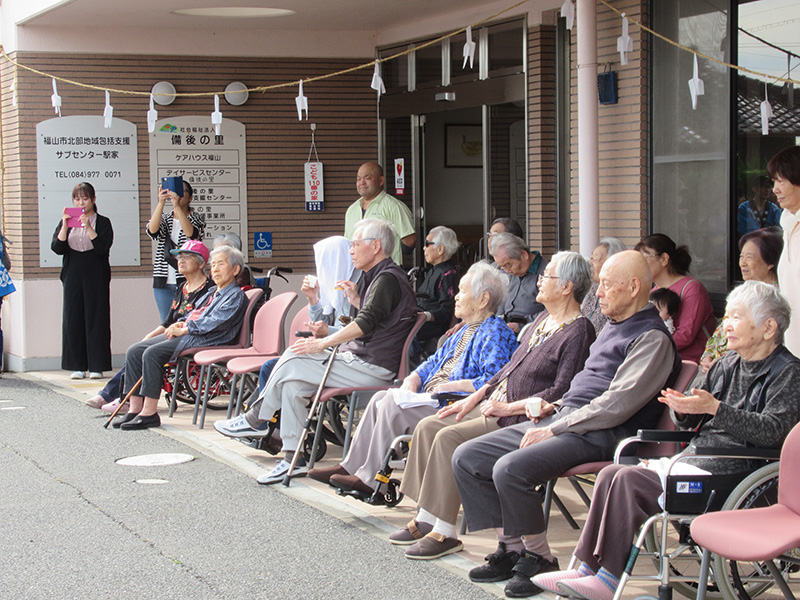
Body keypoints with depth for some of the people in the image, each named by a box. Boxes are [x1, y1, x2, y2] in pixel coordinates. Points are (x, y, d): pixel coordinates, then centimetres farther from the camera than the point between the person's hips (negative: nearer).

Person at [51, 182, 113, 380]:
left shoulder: (102, 222, 4)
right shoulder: (66, 222, 11)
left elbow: (103, 247, -11)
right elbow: (57, 248, -1)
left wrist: (88, 227, -18)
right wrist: (65, 226, -12)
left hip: (96, 277, -3)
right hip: (73, 276, 3)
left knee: (96, 318, -4)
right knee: (73, 319, 1)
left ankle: (97, 366, 1)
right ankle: (77, 366, 7)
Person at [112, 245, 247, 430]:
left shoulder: (236, 296, -2)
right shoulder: (212, 292, 28)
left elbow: (215, 322, -15)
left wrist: (184, 330, -15)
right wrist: (180, 323, 6)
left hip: (202, 339, -10)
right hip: (184, 334, 10)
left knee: (152, 353, -29)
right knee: (134, 351, -4)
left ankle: (149, 413, -28)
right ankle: (135, 409, -7)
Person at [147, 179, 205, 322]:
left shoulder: (197, 218, 6)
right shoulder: (164, 219, 15)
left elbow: (191, 233, -16)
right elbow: (152, 230, -8)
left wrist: (177, 206, -24)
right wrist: (161, 203, -17)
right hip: (164, 282, 3)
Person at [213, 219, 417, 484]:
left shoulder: (387, 278, -14)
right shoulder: (378, 276, 20)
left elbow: (366, 323, -24)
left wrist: (323, 344, -19)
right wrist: (356, 300, 14)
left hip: (372, 368, -10)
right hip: (361, 359, 10)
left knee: (290, 366, -12)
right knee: (292, 381, -1)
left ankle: (256, 419, 8)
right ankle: (293, 459, -3)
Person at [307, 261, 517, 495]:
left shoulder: (496, 333, -10)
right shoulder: (465, 331, 22)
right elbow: (434, 361, 27)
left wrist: (447, 387, -19)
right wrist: (412, 381, 6)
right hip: (430, 399, 10)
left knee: (393, 404, -22)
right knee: (381, 398, 1)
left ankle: (371, 480, -16)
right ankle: (351, 467, 0)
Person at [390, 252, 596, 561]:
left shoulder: (578, 332, -13)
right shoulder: (543, 319, 16)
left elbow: (561, 391, -20)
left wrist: (509, 408, -19)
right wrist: (474, 398, 13)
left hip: (522, 419, -10)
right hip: (496, 405, 10)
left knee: (449, 437, -23)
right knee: (428, 427, 0)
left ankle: (444, 533, -17)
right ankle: (425, 518, 2)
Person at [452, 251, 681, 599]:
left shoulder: (652, 338, -10)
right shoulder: (611, 328, 22)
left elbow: (617, 404, -19)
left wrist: (553, 430, -17)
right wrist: (556, 407, 12)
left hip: (600, 435, -10)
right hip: (565, 418, 10)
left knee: (510, 468, -31)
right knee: (467, 458, -1)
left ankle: (539, 558, -13)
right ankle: (511, 548, 1)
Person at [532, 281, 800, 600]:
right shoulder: (728, 364, 19)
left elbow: (772, 430, -20)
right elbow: (690, 422, 22)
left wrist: (714, 408, -25)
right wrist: (683, 409, -3)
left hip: (730, 476, -8)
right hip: (694, 461, 8)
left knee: (628, 479, -22)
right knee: (611, 474, -11)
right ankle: (588, 569, -10)